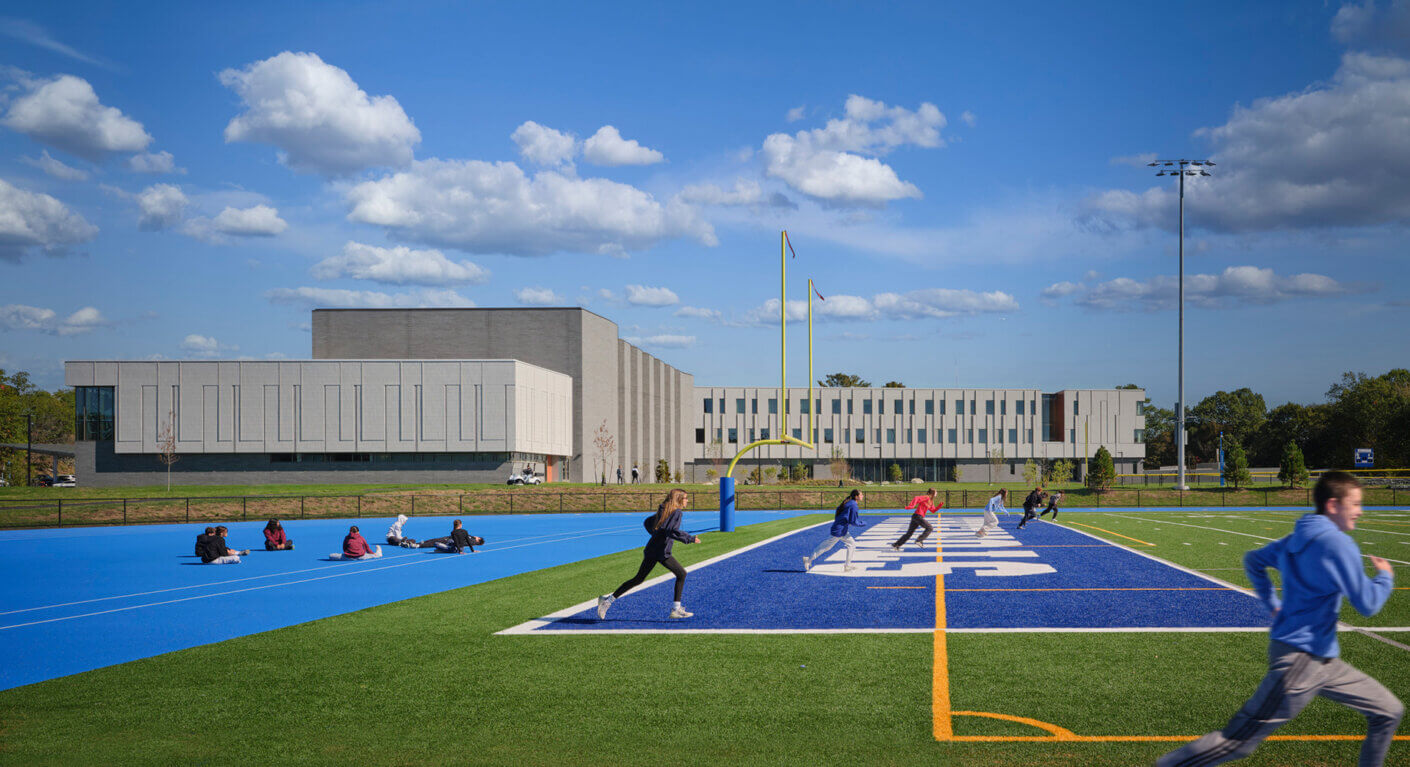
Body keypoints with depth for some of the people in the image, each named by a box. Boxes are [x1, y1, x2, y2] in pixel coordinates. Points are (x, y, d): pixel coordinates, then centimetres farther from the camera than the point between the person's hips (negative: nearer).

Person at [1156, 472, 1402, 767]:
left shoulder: (1296, 539, 10)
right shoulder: (1338, 544, -17)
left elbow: (1253, 560, 24)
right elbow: (1367, 605, -16)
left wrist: (1273, 603, 24)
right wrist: (1385, 577, 3)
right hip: (1300, 660, -10)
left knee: (1389, 711, 15)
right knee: (1238, 740, -7)